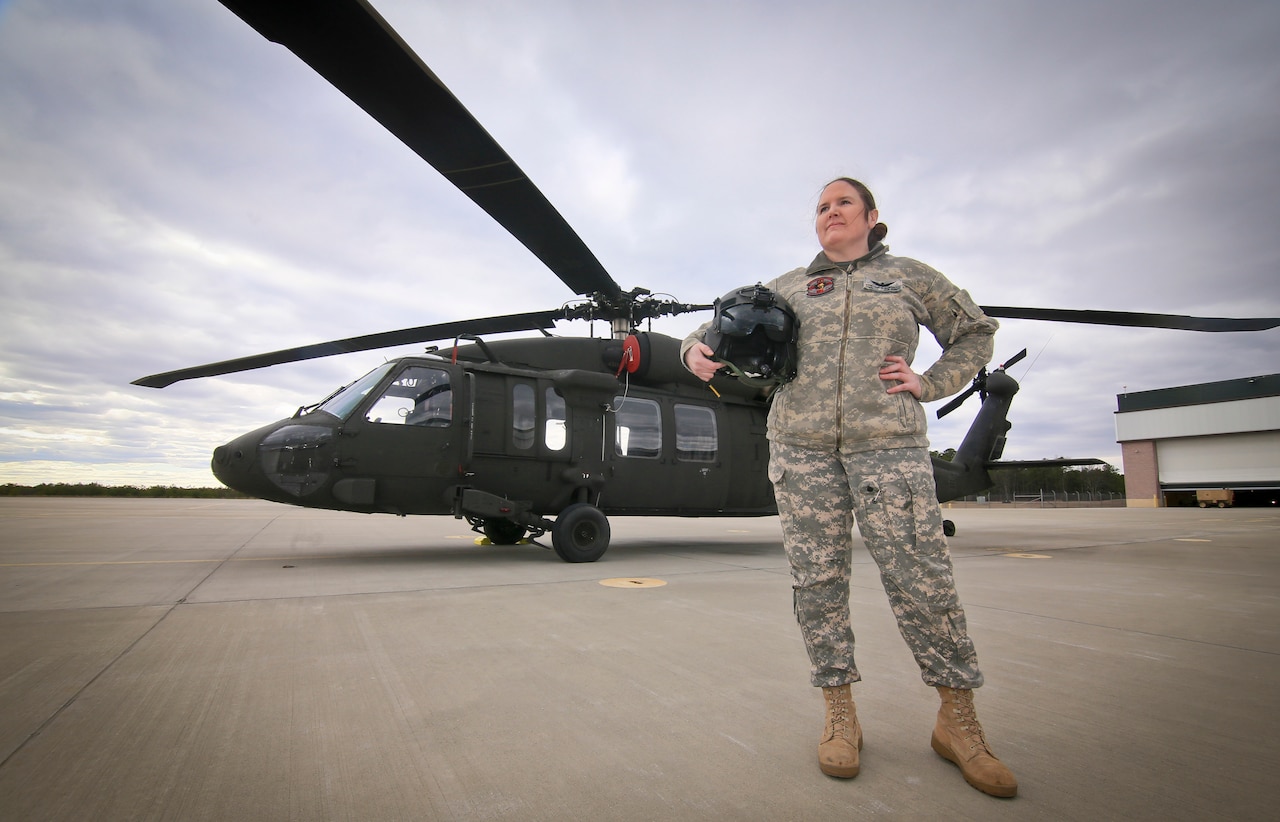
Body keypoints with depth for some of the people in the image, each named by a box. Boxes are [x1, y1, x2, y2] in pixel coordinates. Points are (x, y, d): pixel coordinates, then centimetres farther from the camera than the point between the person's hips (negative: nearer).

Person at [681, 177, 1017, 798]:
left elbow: (975, 333, 21)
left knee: (922, 579, -5)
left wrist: (928, 385, 6)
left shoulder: (910, 277, 15)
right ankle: (839, 714, 16)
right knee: (817, 580, 2)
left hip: (888, 444, -1)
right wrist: (695, 349, 0)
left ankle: (958, 722, 14)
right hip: (801, 445, 2)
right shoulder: (787, 286, 17)